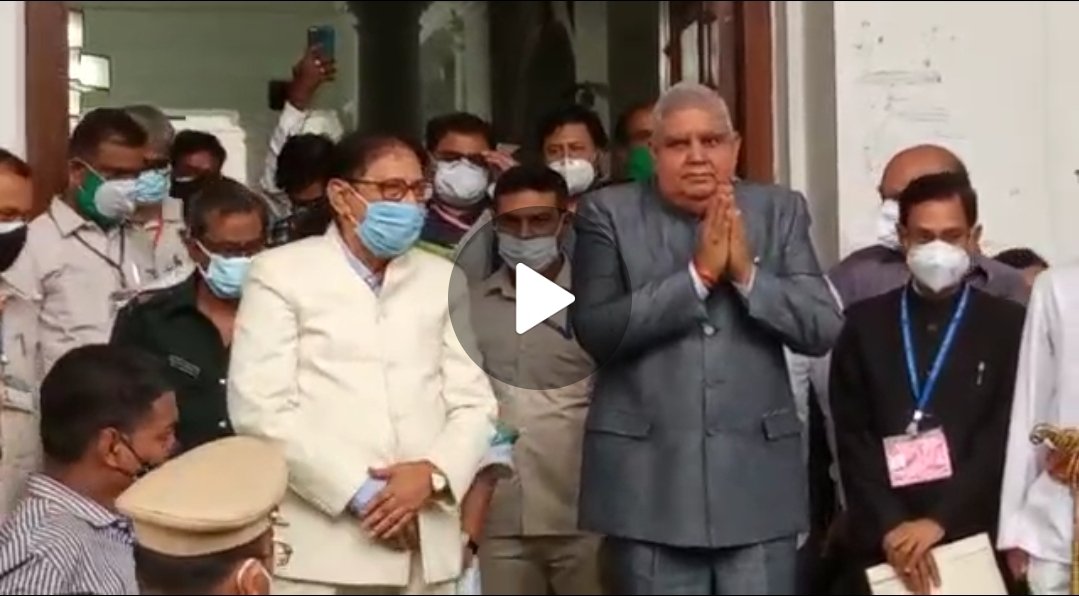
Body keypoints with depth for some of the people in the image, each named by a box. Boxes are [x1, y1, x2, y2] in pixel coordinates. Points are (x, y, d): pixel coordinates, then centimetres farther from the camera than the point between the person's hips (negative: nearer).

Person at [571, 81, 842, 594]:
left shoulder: (780, 211, 7)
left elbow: (824, 329, 1)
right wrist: (698, 274, -15)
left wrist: (748, 273, -13)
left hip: (758, 478, 2)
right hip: (650, 481, -2)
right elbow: (596, 329, -11)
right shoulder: (610, 214, 1)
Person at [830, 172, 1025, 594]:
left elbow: (1004, 439, -4)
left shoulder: (1009, 325, 4)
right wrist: (890, 526, -11)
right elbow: (853, 438, 2)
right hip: (882, 542, 1)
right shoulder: (864, 323, 7)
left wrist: (939, 521, -14)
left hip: (974, 539, -1)